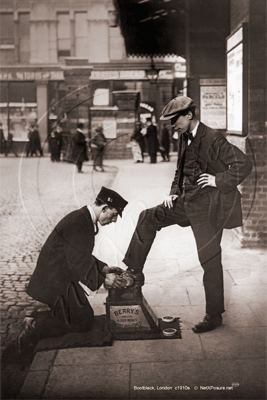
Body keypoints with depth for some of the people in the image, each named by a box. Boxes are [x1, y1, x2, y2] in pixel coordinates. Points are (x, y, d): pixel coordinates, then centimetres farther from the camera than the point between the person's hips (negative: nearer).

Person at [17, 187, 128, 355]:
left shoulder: (84, 218, 8)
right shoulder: (78, 224, -25)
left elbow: (83, 256, 18)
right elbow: (78, 263, -25)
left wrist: (104, 268, 8)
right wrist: (103, 280, -17)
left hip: (63, 277, 10)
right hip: (57, 283, -10)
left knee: (86, 314, 17)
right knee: (84, 322, -4)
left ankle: (34, 319, 14)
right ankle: (34, 330, -1)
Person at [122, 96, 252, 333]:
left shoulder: (213, 139, -18)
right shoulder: (184, 138, 8)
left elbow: (244, 165, -21)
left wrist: (219, 180, -19)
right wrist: (174, 192, 10)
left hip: (208, 207, -8)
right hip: (186, 202, 9)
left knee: (210, 260, 0)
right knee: (148, 218, 9)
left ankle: (214, 316, 14)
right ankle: (134, 272, 20)